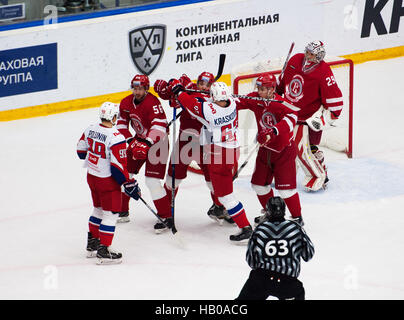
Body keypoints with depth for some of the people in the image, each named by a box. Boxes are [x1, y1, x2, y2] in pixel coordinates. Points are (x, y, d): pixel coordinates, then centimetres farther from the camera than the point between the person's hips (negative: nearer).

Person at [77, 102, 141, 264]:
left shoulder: (90, 129, -2)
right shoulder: (115, 138, -25)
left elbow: (81, 151, 11)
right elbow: (118, 165, -24)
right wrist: (129, 184, -14)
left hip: (91, 176, 8)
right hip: (107, 181, -8)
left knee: (99, 209, 24)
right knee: (110, 213, 2)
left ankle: (92, 244, 34)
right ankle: (103, 251, 2)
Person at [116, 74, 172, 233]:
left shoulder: (153, 103, -26)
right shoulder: (126, 103, -2)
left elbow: (159, 126, -36)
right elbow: (121, 124, 4)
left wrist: (147, 143, -43)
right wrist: (130, 141, -10)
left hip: (157, 141, -8)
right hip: (139, 139, 8)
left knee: (152, 180, -15)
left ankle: (166, 217, -7)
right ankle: (121, 211, 26)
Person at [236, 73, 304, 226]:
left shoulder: (280, 103, -25)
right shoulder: (255, 99, -5)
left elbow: (291, 117, -42)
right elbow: (239, 103, -1)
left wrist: (273, 131, -54)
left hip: (283, 150, -7)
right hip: (265, 149, 7)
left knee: (285, 187, -10)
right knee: (259, 183, 13)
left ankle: (297, 217, 6)